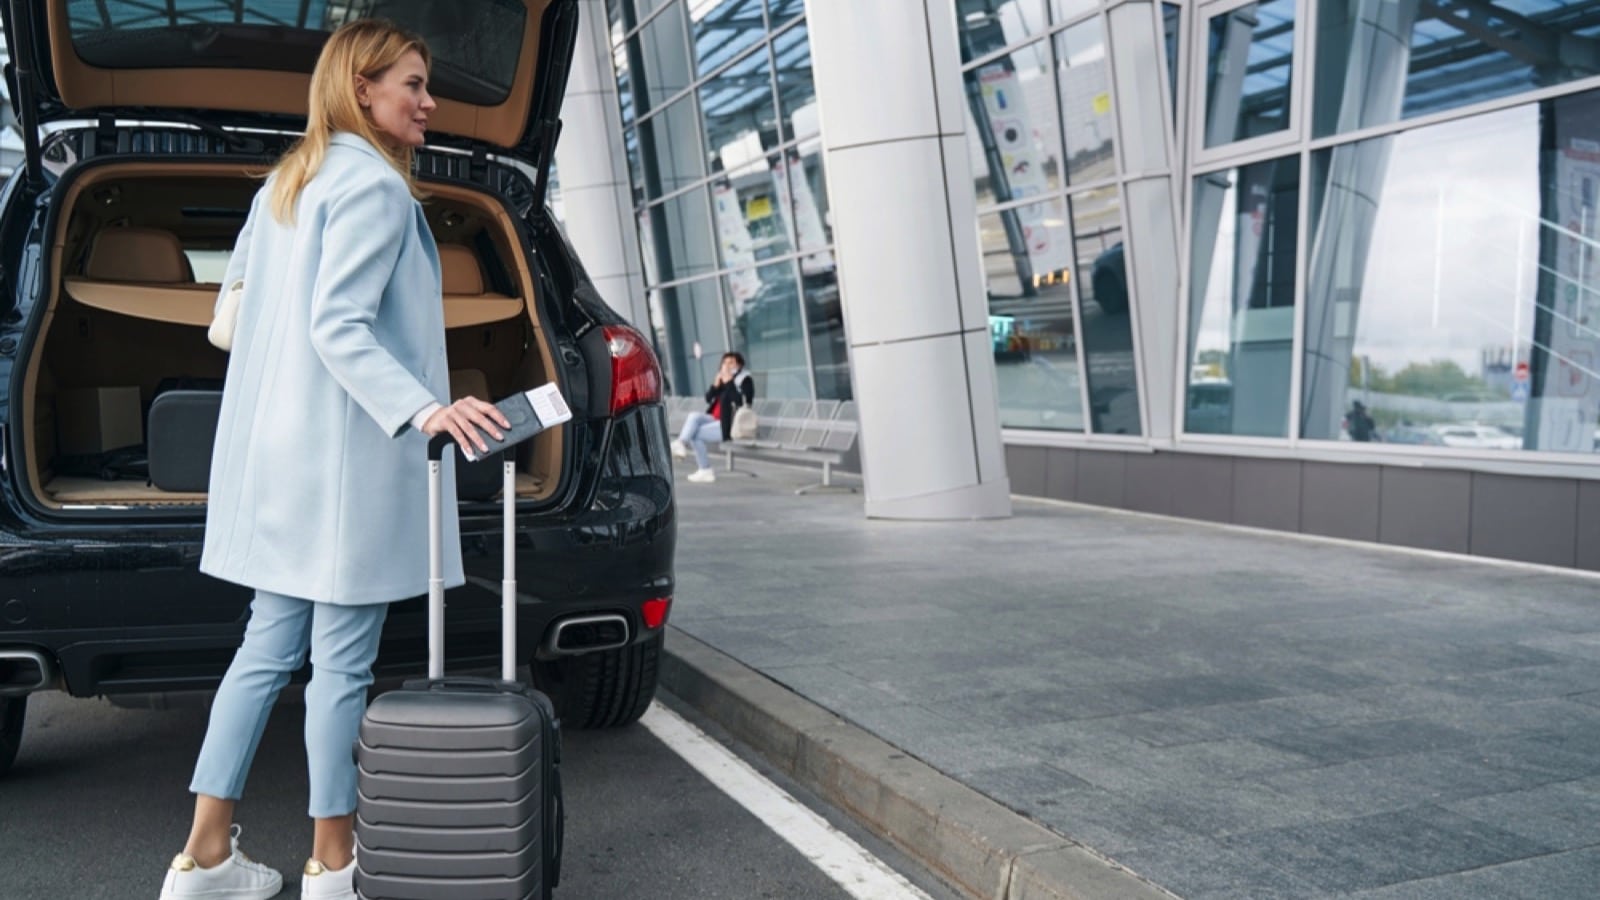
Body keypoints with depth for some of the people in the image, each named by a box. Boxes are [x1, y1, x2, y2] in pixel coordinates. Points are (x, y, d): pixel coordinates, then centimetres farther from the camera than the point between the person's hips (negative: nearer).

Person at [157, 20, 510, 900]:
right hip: (344, 459, -9)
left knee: (267, 650, 12)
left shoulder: (285, 182, 18)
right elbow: (339, 327, -21)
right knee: (340, 663, -1)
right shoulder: (375, 185, -12)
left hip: (278, 453, 9)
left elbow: (241, 286, 25)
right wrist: (423, 410, -31)